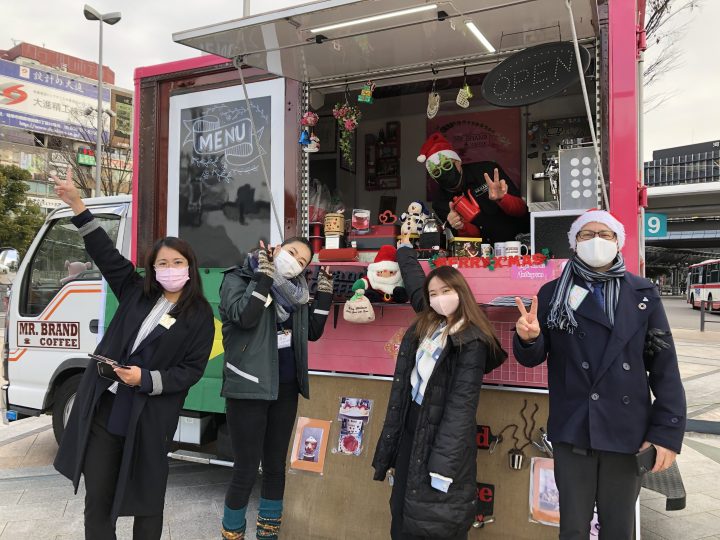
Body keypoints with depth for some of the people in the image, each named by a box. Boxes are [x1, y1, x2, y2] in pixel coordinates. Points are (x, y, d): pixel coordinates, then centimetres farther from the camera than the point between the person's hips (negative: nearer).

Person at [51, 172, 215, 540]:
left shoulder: (200, 315, -4)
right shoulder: (137, 293, 8)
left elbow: (192, 370, -6)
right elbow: (107, 254, 8)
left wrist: (146, 380, -17)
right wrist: (77, 205, 4)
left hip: (148, 418, -4)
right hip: (103, 407, 4)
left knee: (146, 498, 7)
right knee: (97, 495, 11)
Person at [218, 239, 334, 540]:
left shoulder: (295, 292, 10)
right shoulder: (238, 278, -5)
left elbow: (313, 333, 10)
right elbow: (244, 317, -22)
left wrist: (324, 293, 1)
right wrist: (264, 276, -23)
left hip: (286, 388, 6)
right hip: (249, 387, -6)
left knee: (276, 465, 15)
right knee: (246, 469, -1)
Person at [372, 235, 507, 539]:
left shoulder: (471, 342, -15)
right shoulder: (425, 325, 5)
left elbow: (462, 405, -20)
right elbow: (415, 283, 23)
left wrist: (444, 464, -24)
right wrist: (405, 248, 37)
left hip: (442, 433, -7)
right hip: (410, 428, 7)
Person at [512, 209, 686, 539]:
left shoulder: (643, 294, 3)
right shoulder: (552, 294, 3)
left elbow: (664, 366, 1)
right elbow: (533, 357, 2)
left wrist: (668, 431, -5)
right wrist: (529, 339, -22)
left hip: (628, 431, 1)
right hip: (573, 431, 0)